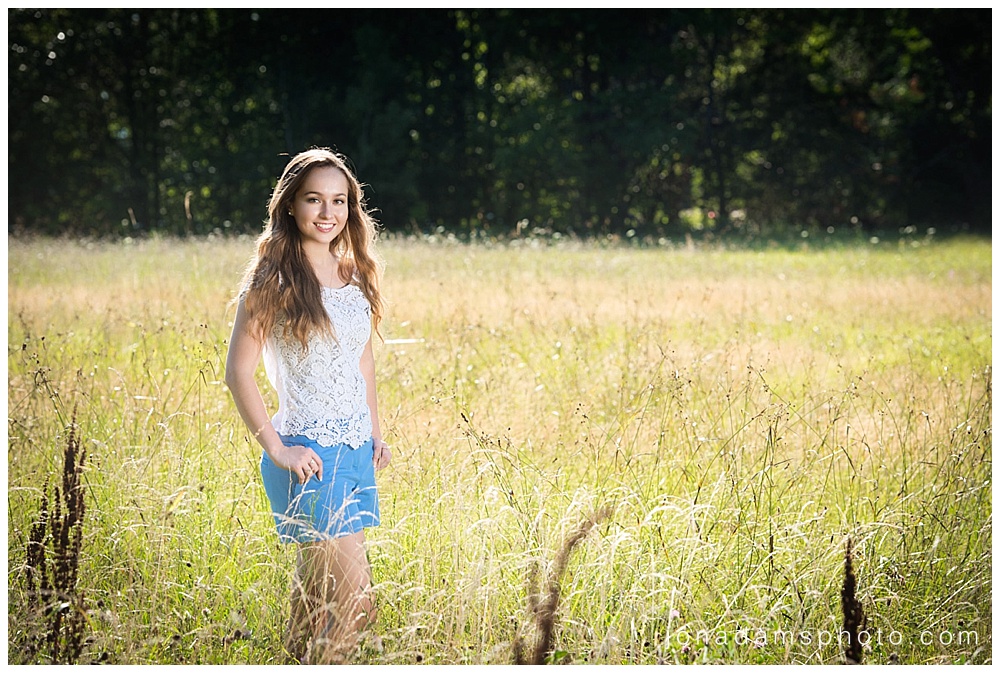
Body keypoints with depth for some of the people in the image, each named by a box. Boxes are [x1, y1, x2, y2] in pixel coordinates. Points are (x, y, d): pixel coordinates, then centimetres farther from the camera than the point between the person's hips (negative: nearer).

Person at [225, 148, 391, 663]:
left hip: (357, 449, 7)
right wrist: (276, 449, -14)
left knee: (319, 591, 12)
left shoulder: (353, 274, 11)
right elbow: (239, 371, -11)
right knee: (354, 603, -10)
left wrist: (375, 430, 15)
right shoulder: (273, 280, -10)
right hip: (308, 455, -7)